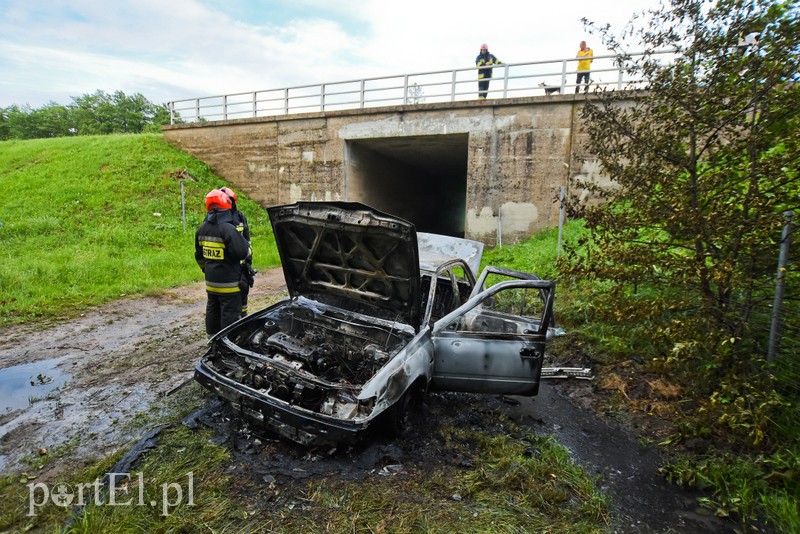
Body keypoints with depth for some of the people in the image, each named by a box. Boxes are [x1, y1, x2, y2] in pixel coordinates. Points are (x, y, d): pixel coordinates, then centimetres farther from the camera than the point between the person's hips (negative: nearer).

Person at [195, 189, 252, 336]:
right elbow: (242, 252, -23)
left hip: (210, 280, 8)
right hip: (228, 282, -8)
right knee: (229, 312, 0)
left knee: (212, 310, 19)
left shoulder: (202, 229, 7)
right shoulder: (228, 229, -20)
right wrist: (247, 246, -2)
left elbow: (199, 254, 16)